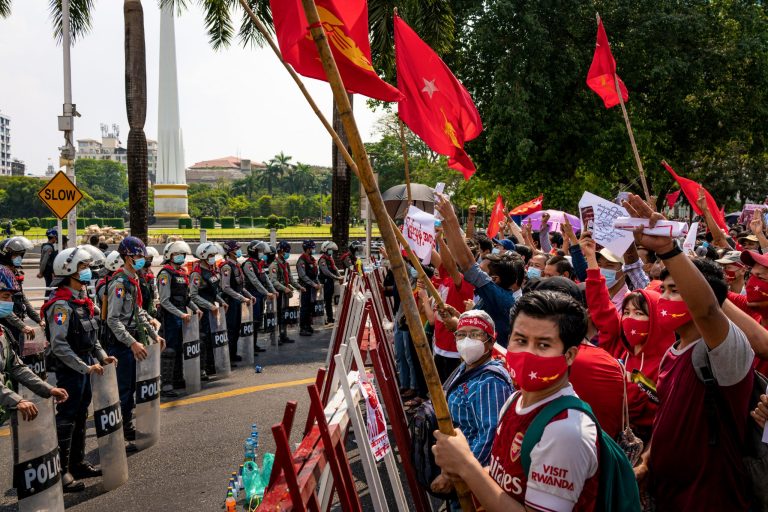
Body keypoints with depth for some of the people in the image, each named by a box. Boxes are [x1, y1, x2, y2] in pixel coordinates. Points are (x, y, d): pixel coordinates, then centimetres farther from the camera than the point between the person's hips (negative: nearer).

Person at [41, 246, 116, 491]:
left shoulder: (83, 301, 11)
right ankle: (61, 471, 8)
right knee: (65, 420, -1)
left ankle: (78, 463, 29)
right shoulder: (62, 305, -19)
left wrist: (102, 356, 6)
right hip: (68, 371, -9)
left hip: (84, 370, 9)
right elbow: (58, 346, -24)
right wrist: (85, 368, -23)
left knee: (80, 417, 17)